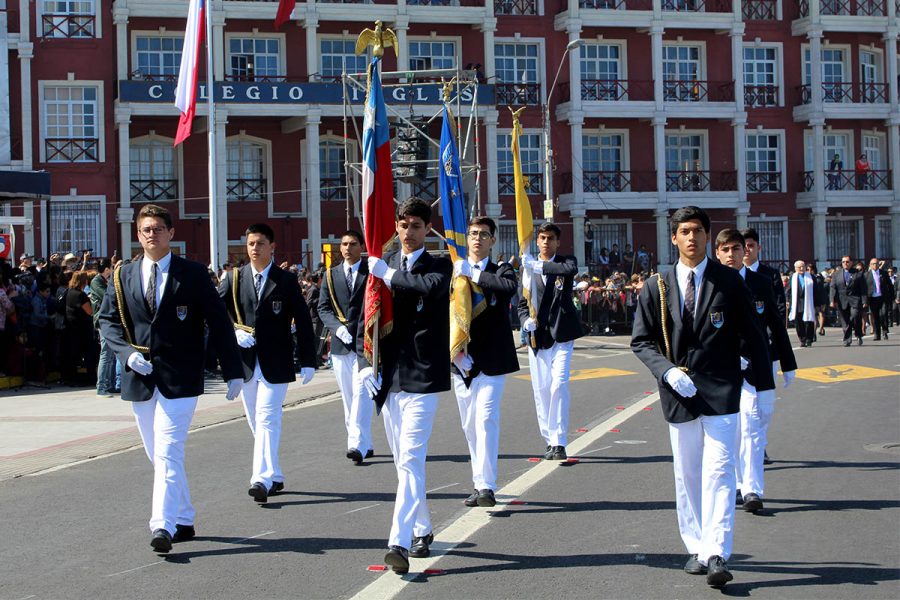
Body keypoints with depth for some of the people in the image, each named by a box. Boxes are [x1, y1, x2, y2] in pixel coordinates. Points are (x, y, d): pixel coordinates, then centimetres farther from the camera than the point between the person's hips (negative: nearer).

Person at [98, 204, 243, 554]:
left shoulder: (193, 274, 0)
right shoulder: (123, 276, 10)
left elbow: (219, 323, 0)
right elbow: (108, 320, 10)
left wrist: (233, 372, -2)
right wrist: (127, 352, -9)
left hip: (179, 379, -5)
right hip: (139, 378, 5)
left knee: (168, 454, -14)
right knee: (158, 457, 12)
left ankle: (163, 526, -18)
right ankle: (183, 521, 23)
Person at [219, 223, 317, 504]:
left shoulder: (286, 281, 0)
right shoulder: (234, 278, 6)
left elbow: (302, 321, 1)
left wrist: (307, 361, -3)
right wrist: (234, 332, -12)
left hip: (275, 362, -4)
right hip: (245, 361, 4)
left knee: (267, 419, -13)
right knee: (256, 423, 10)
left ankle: (262, 479, -19)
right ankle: (275, 477, 20)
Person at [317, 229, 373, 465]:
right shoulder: (331, 275, 12)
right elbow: (323, 307, 8)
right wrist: (337, 327, -10)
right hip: (341, 344, 4)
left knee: (361, 393, -14)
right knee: (349, 398, 8)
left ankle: (358, 444, -19)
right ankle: (366, 445, 17)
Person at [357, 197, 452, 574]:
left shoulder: (440, 267, 1)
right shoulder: (382, 264, 12)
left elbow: (431, 287, -24)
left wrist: (390, 275, -15)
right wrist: (366, 362, 0)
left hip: (421, 376, -5)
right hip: (387, 376, 5)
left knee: (411, 460, -14)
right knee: (403, 461, 14)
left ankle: (400, 542, -19)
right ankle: (423, 531, 28)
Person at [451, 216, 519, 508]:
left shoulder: (501, 271, 3)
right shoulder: (453, 272, 9)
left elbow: (510, 286, -22)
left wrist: (473, 274, -17)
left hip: (491, 359, -3)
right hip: (461, 361, 4)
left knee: (486, 419, -14)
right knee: (470, 426, 9)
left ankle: (485, 485, -14)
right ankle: (480, 484, 20)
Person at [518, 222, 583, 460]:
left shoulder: (566, 262, 3)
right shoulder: (528, 268, 9)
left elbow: (571, 270, -23)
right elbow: (522, 304, 13)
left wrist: (538, 266, -31)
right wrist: (526, 320, -8)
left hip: (561, 335, -3)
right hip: (537, 337, 3)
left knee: (559, 385, -14)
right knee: (541, 390, 6)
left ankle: (559, 443, -11)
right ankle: (550, 441, 17)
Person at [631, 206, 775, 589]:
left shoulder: (729, 281, 1)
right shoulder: (657, 287, 5)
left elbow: (752, 334, 5)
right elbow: (641, 341, 6)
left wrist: (764, 382, 3)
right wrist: (668, 371, -11)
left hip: (721, 389, -2)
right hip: (679, 391, 2)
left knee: (719, 471, -11)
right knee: (687, 474, 9)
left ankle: (717, 556, -13)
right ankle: (696, 548, 21)